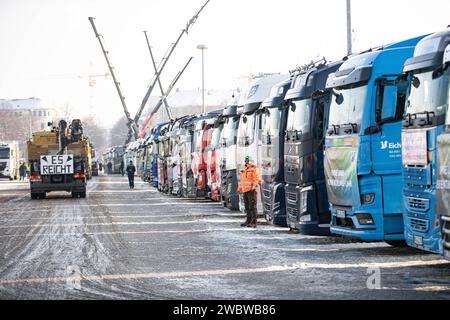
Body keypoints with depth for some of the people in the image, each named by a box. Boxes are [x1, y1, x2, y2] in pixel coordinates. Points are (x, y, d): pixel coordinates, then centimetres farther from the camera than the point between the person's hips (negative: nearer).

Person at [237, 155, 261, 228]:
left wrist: (254, 186, -24)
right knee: (247, 207, 13)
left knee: (252, 207, -10)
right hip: (245, 191, 9)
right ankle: (248, 221, 21)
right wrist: (239, 188, 27)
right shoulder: (244, 170, 22)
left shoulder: (254, 169, -5)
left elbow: (257, 179, -14)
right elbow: (242, 180, 30)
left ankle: (254, 222, -11)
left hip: (251, 191, -9)